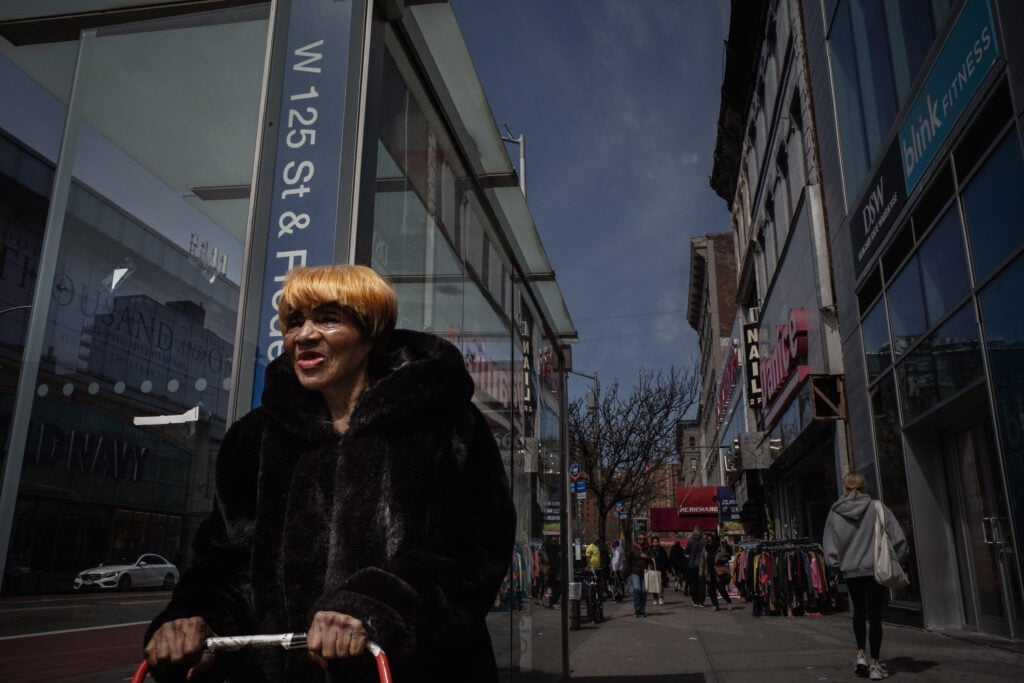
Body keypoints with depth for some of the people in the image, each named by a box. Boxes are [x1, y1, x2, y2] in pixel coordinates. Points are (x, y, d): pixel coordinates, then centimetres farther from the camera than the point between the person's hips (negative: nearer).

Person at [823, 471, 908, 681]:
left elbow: (829, 546, -4)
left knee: (858, 611, 22)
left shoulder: (835, 512, -3)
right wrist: (897, 559, 5)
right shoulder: (877, 508, -6)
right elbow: (898, 537, -7)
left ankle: (860, 654, 17)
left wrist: (836, 566, 7)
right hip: (875, 569, -1)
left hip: (850, 571, 2)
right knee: (874, 616, 6)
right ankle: (875, 664, 9)